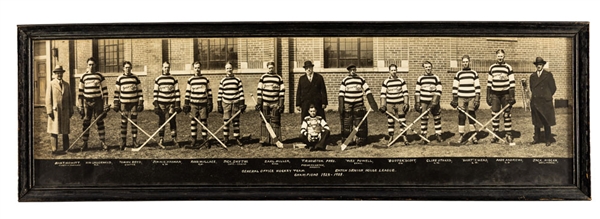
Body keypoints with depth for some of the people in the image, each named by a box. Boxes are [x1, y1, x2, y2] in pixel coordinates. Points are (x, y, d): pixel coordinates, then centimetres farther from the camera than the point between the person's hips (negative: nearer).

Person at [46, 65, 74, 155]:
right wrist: (49, 111, -10)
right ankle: (54, 150, 2)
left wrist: (71, 110, 9)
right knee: (54, 132, -1)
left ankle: (66, 148, 15)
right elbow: (48, 98, -3)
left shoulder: (66, 85, 12)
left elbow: (70, 98, 14)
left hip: (65, 111, 4)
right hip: (55, 111, -4)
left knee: (65, 131, 8)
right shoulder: (51, 85, 0)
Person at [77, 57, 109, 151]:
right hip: (87, 101, 1)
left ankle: (103, 142, 5)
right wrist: (80, 105, 3)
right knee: (86, 123, 2)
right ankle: (85, 143, 8)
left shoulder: (100, 76, 3)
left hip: (98, 101, -1)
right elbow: (80, 91, 8)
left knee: (100, 122, 0)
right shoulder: (83, 77, 4)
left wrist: (106, 103, -2)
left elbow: (104, 90, 3)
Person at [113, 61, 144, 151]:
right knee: (123, 122, 2)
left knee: (134, 122, 4)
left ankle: (134, 140, 12)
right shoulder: (119, 79, 3)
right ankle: (123, 141, 9)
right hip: (123, 103, 0)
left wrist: (141, 103, 0)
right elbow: (116, 91, 6)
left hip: (134, 103, 0)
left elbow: (140, 90, 5)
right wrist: (116, 104, 1)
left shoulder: (135, 78, 4)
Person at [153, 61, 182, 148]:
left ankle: (174, 139, 6)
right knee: (161, 121, 3)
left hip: (171, 103, 0)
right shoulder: (158, 79, 5)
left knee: (172, 121, 0)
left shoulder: (174, 79, 5)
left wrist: (177, 104, -2)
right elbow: (155, 92, 6)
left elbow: (177, 92, 4)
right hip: (161, 104, 0)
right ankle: (161, 139, 10)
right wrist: (155, 105, -1)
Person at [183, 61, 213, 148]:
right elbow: (187, 93, 8)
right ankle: (193, 140, 9)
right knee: (193, 122, 3)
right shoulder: (190, 80, 5)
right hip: (193, 104, 0)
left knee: (204, 122, 2)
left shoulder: (206, 79, 6)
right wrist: (186, 104, 3)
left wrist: (210, 103, 4)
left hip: (203, 104, 0)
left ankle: (205, 139, 11)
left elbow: (209, 92, 9)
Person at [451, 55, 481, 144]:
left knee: (472, 116, 1)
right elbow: (455, 87, 8)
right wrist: (454, 99, 2)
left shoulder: (474, 73, 7)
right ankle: (461, 135, 6)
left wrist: (477, 99, -1)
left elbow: (477, 87, 6)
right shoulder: (458, 74, 7)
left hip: (472, 98, 0)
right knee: (461, 116, 0)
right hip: (461, 98, 0)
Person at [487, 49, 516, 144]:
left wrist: (512, 96, -7)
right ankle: (496, 135, 8)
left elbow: (512, 82, -1)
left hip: (505, 94, -2)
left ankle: (509, 135, 5)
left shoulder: (508, 67, 1)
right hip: (495, 94, 2)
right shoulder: (492, 68, 9)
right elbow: (489, 82, 12)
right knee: (495, 114, 1)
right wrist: (488, 95, 7)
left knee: (507, 114, 0)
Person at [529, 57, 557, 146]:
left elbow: (553, 88, 4)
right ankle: (536, 138, 13)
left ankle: (548, 139, 7)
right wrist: (536, 95, 12)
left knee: (546, 122, 0)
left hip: (545, 102, -3)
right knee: (536, 122, 6)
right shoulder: (532, 76, 12)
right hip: (535, 102, 3)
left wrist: (547, 97, 6)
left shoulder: (548, 75, 2)